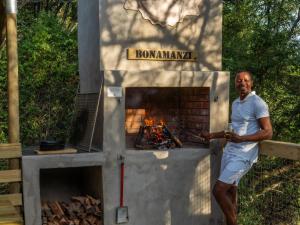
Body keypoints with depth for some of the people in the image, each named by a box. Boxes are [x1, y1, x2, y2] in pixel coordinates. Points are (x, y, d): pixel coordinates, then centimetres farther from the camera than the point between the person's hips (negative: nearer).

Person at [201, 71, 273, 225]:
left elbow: (268, 133, -15)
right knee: (230, 192, 10)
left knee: (218, 190, -12)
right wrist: (212, 135, 27)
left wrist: (241, 139, -25)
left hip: (243, 155, -8)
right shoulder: (235, 103, 16)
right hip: (229, 151, 8)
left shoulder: (258, 103, -10)